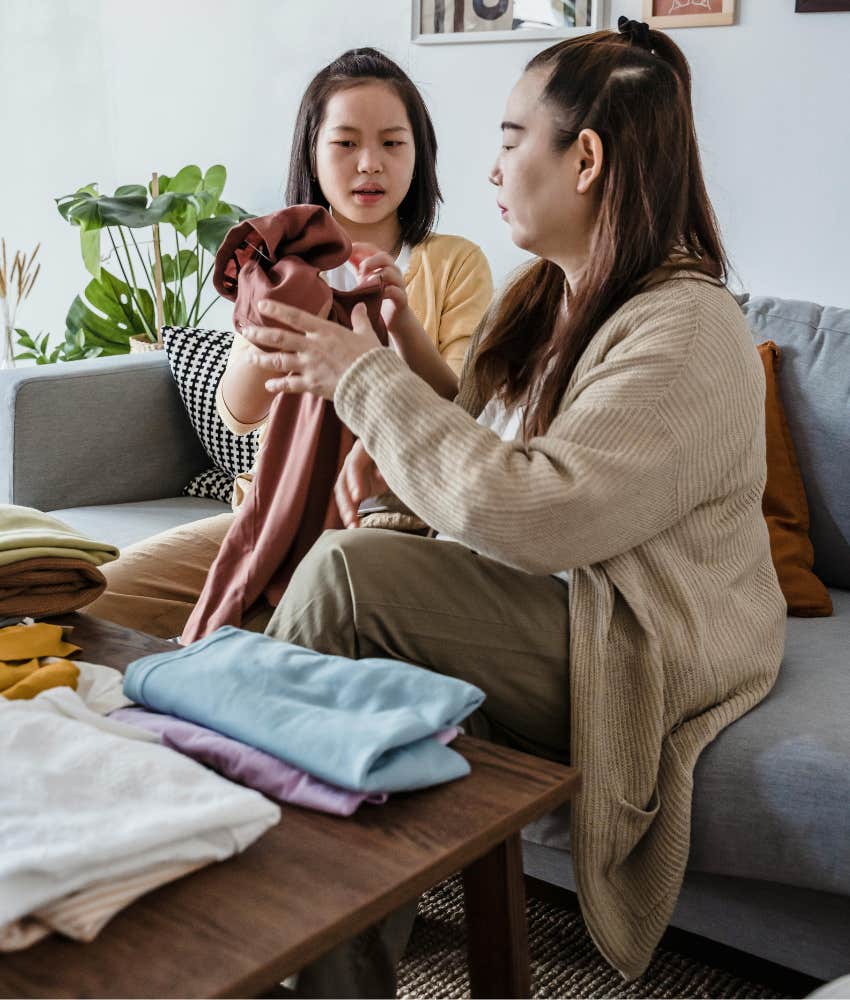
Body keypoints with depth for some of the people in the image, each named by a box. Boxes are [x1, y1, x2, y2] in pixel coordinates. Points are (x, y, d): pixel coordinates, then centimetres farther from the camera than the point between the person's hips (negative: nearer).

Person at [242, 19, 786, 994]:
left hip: (637, 656, -8)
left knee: (345, 576, -25)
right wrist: (393, 440, -6)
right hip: (538, 600, 9)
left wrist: (368, 378, -21)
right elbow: (492, 459, 17)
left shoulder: (685, 332, -19)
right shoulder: (539, 299, 10)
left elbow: (535, 515, -28)